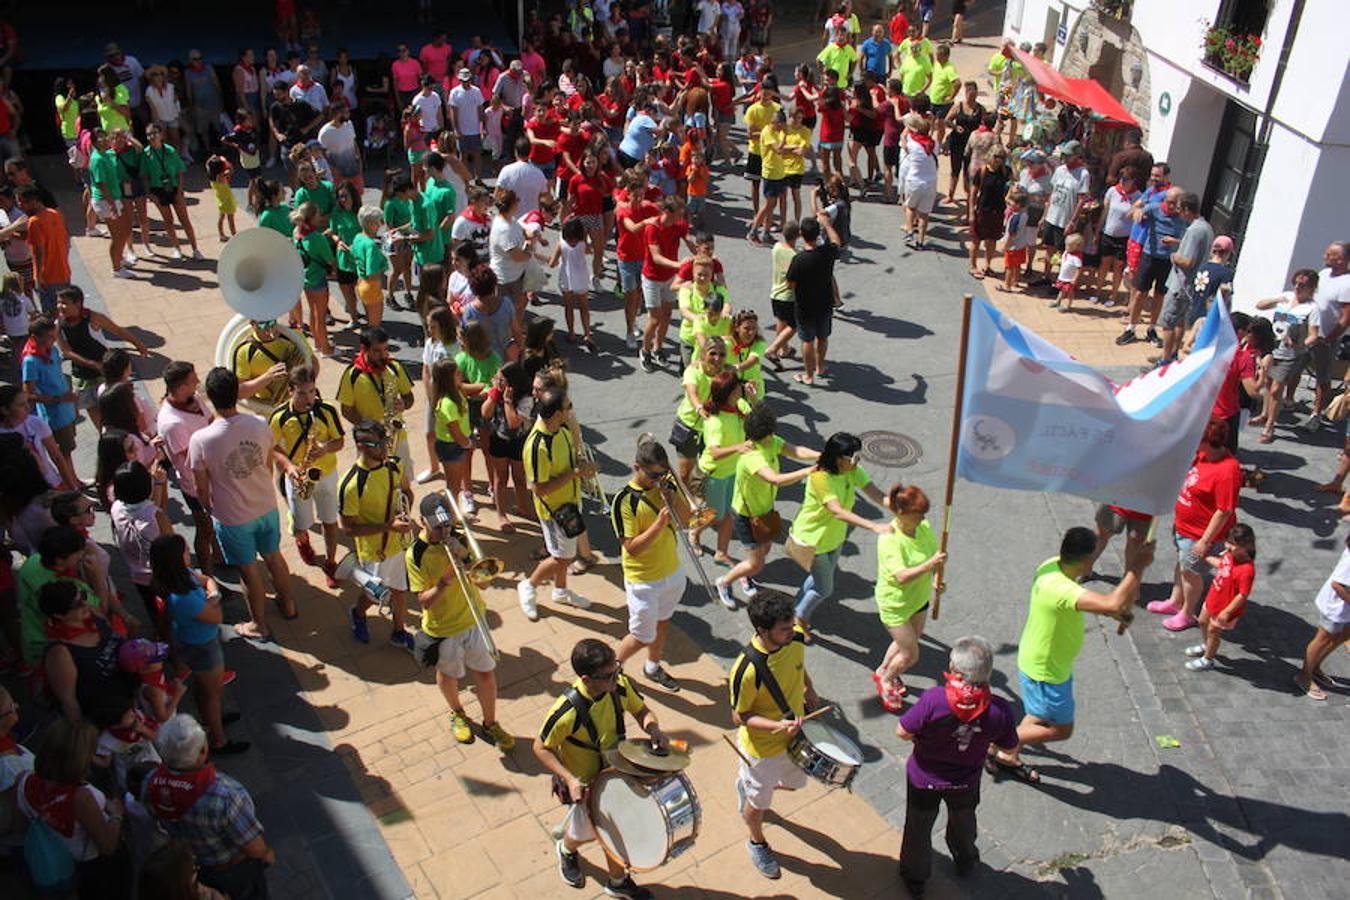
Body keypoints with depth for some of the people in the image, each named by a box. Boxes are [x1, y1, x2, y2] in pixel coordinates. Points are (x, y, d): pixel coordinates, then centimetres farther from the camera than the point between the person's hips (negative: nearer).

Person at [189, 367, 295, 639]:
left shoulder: (200, 440, -27)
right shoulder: (260, 425, -17)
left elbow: (202, 489, -14)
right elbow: (269, 467, 0)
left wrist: (210, 510, 8)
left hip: (232, 518, -3)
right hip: (266, 507, 3)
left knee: (249, 570, 16)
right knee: (274, 557, 26)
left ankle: (259, 625, 36)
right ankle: (287, 604, 48)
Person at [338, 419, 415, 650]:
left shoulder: (396, 465, -10)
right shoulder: (351, 484, -28)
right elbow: (348, 528, -21)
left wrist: (406, 515, -11)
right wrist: (388, 526, -28)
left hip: (401, 542, 5)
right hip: (374, 550, -5)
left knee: (400, 590, 20)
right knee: (375, 594, 17)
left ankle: (399, 633, 44)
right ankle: (358, 614, 52)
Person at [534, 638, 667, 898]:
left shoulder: (620, 686, -24)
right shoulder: (567, 711, -38)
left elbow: (641, 710, -3)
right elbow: (541, 748, -22)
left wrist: (653, 729, -23)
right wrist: (569, 779, -30)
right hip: (583, 783, -4)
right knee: (586, 833, 23)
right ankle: (566, 849, 60)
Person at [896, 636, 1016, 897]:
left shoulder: (933, 700, -37)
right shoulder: (1000, 710, -28)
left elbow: (902, 732, -27)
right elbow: (1009, 747, -10)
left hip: (924, 778, -2)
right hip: (966, 782, 2)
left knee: (918, 827, 25)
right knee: (963, 822, 34)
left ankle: (915, 877, 46)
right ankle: (965, 861, 61)